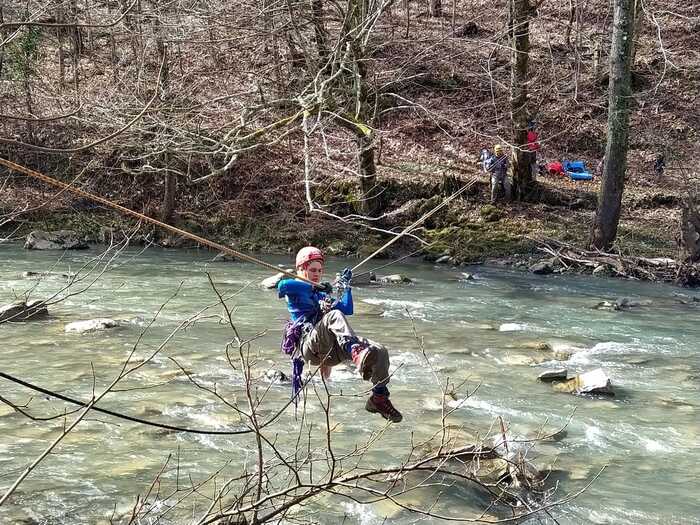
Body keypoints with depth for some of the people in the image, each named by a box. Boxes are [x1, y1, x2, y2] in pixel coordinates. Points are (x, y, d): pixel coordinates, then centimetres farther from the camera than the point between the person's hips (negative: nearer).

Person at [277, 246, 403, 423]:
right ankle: (356, 353, -59)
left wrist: (346, 287, 25)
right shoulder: (295, 291, 15)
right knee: (334, 315, -37)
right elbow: (282, 285, -11)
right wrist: (315, 287, -11)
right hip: (309, 346, -6)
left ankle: (379, 399, -10)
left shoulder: (322, 296, 36)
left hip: (331, 350, 6)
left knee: (380, 351, -14)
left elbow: (347, 310, 30)